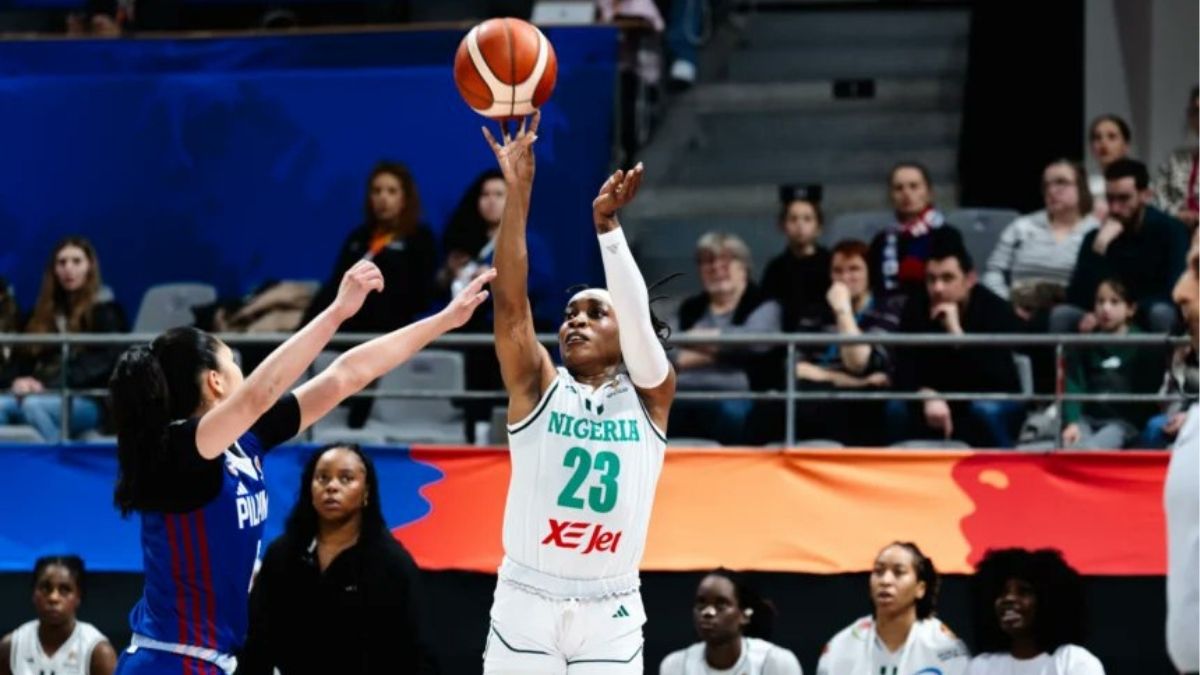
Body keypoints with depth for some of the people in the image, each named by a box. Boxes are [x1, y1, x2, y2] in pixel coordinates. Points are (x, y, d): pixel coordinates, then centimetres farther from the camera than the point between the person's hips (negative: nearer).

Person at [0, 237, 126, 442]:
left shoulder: (105, 312, 6)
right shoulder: (44, 313, 22)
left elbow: (98, 365, -8)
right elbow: (22, 356, 16)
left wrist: (48, 384, -19)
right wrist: (17, 380, -8)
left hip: (90, 401, -5)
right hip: (43, 394, 5)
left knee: (33, 405, -36)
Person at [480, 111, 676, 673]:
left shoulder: (649, 395, 5)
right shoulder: (539, 388, 5)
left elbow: (639, 316, -12)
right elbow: (509, 300, -7)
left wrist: (606, 222, -24)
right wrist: (518, 192, -18)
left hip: (610, 613, 0)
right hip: (527, 603, 0)